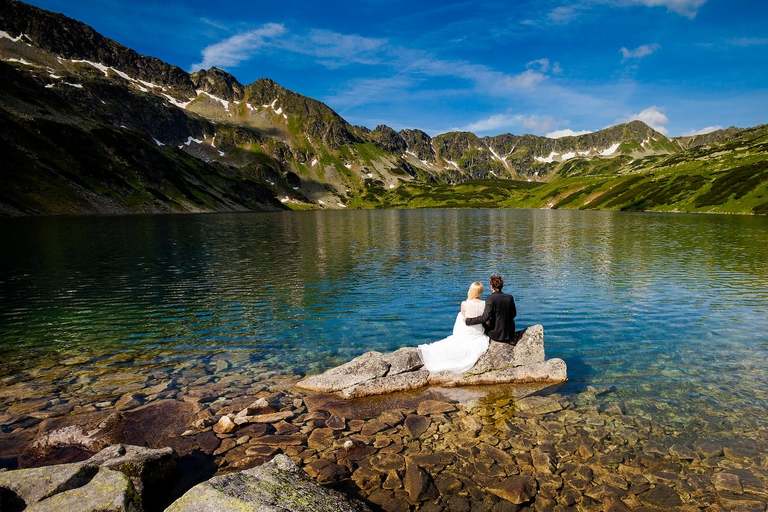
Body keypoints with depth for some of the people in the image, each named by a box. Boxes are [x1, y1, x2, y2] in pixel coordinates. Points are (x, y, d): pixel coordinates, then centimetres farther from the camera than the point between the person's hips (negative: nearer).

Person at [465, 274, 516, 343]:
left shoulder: (491, 298, -18)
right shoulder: (510, 297, -2)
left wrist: (468, 321, -15)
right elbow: (514, 314, 11)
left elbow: (484, 317, -23)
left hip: (496, 335, -5)